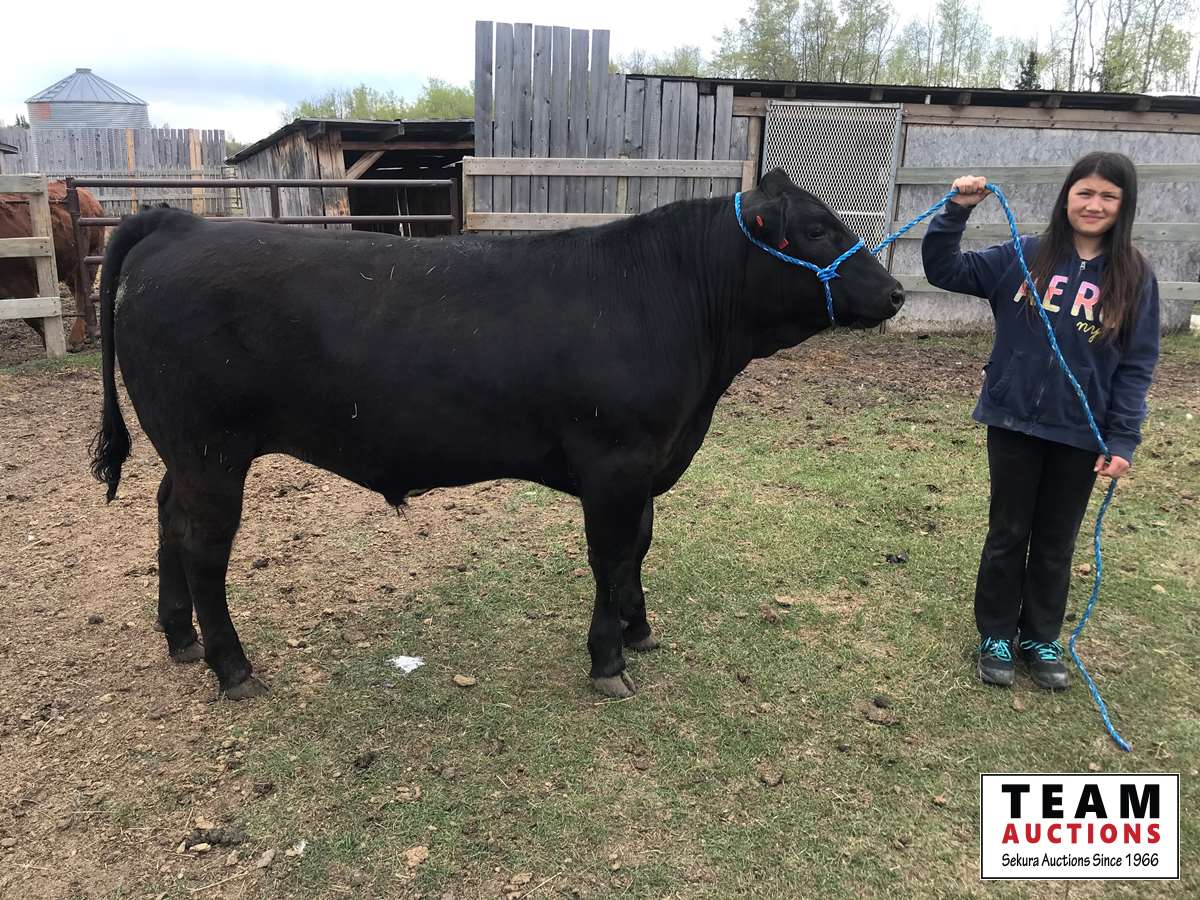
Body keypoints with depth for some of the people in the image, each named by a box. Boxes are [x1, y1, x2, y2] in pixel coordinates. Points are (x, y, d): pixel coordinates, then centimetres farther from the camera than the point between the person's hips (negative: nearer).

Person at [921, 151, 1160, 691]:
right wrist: (957, 211, -17)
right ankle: (996, 637, 25)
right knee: (1008, 534, 10)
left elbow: (1136, 367, -2)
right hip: (1014, 423, -1)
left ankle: (1042, 639, 30)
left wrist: (1122, 440, -8)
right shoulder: (1023, 257, -3)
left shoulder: (1135, 277, -2)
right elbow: (943, 269, -2)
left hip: (1081, 435, 1)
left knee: (1056, 543, 13)